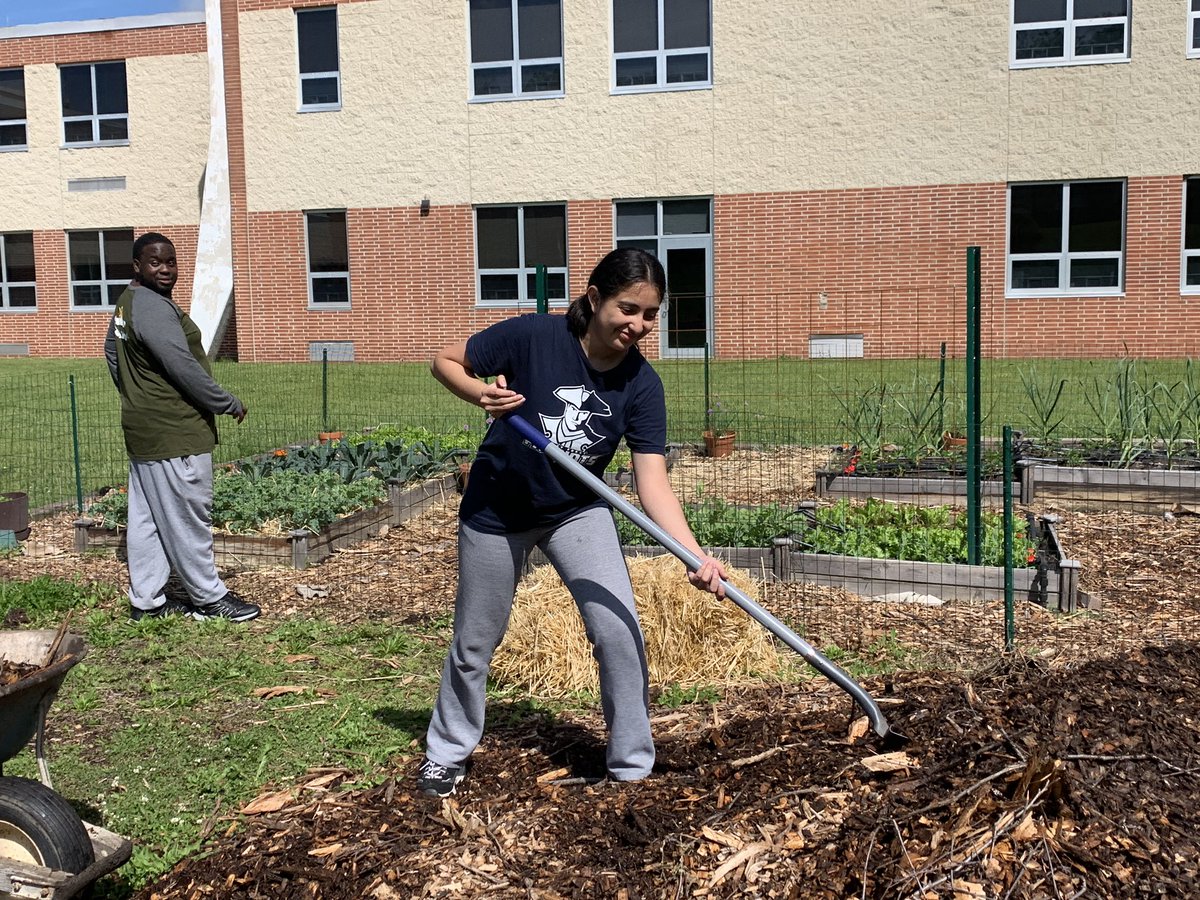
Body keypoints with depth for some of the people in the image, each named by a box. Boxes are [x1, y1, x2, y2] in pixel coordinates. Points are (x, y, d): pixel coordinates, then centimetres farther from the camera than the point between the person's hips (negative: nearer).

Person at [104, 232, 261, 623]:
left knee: (146, 517, 14)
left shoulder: (127, 304, 14)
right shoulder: (154, 308, -19)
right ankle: (209, 598, 9)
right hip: (173, 432, -11)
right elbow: (184, 368, -22)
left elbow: (111, 351, 27)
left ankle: (146, 600, 22)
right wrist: (230, 404, -13)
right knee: (187, 517, -1)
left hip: (143, 427, 11)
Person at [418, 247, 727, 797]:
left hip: (577, 510, 2)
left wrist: (696, 555, -35)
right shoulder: (533, 337, -25)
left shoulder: (641, 384, -17)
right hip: (497, 509, -1)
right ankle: (447, 754, 37)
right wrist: (481, 393, -34)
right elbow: (446, 362, -13)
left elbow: (653, 484, -22)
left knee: (619, 632, -12)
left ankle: (633, 769, 7)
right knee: (474, 643, 12)